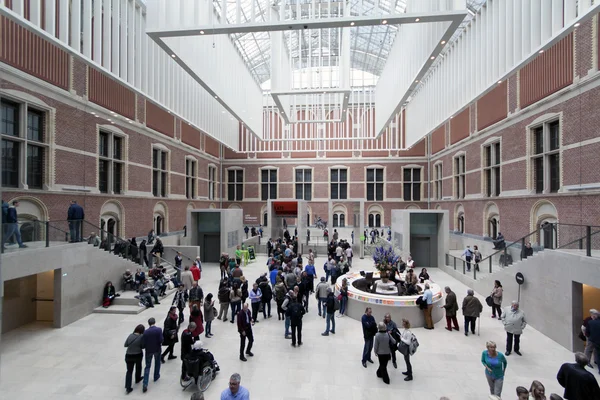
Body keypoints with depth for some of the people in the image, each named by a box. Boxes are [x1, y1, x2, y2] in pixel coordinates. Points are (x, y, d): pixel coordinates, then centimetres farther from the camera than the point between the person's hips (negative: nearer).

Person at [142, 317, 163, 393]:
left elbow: (144, 343, -11)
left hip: (148, 350, 0)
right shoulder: (159, 329, -17)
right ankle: (156, 376, 39)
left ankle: (145, 384, 0)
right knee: (157, 363, 24)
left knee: (147, 366, 8)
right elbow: (161, 340, -20)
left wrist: (147, 347, 10)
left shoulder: (145, 332, -14)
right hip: (157, 349, 0)